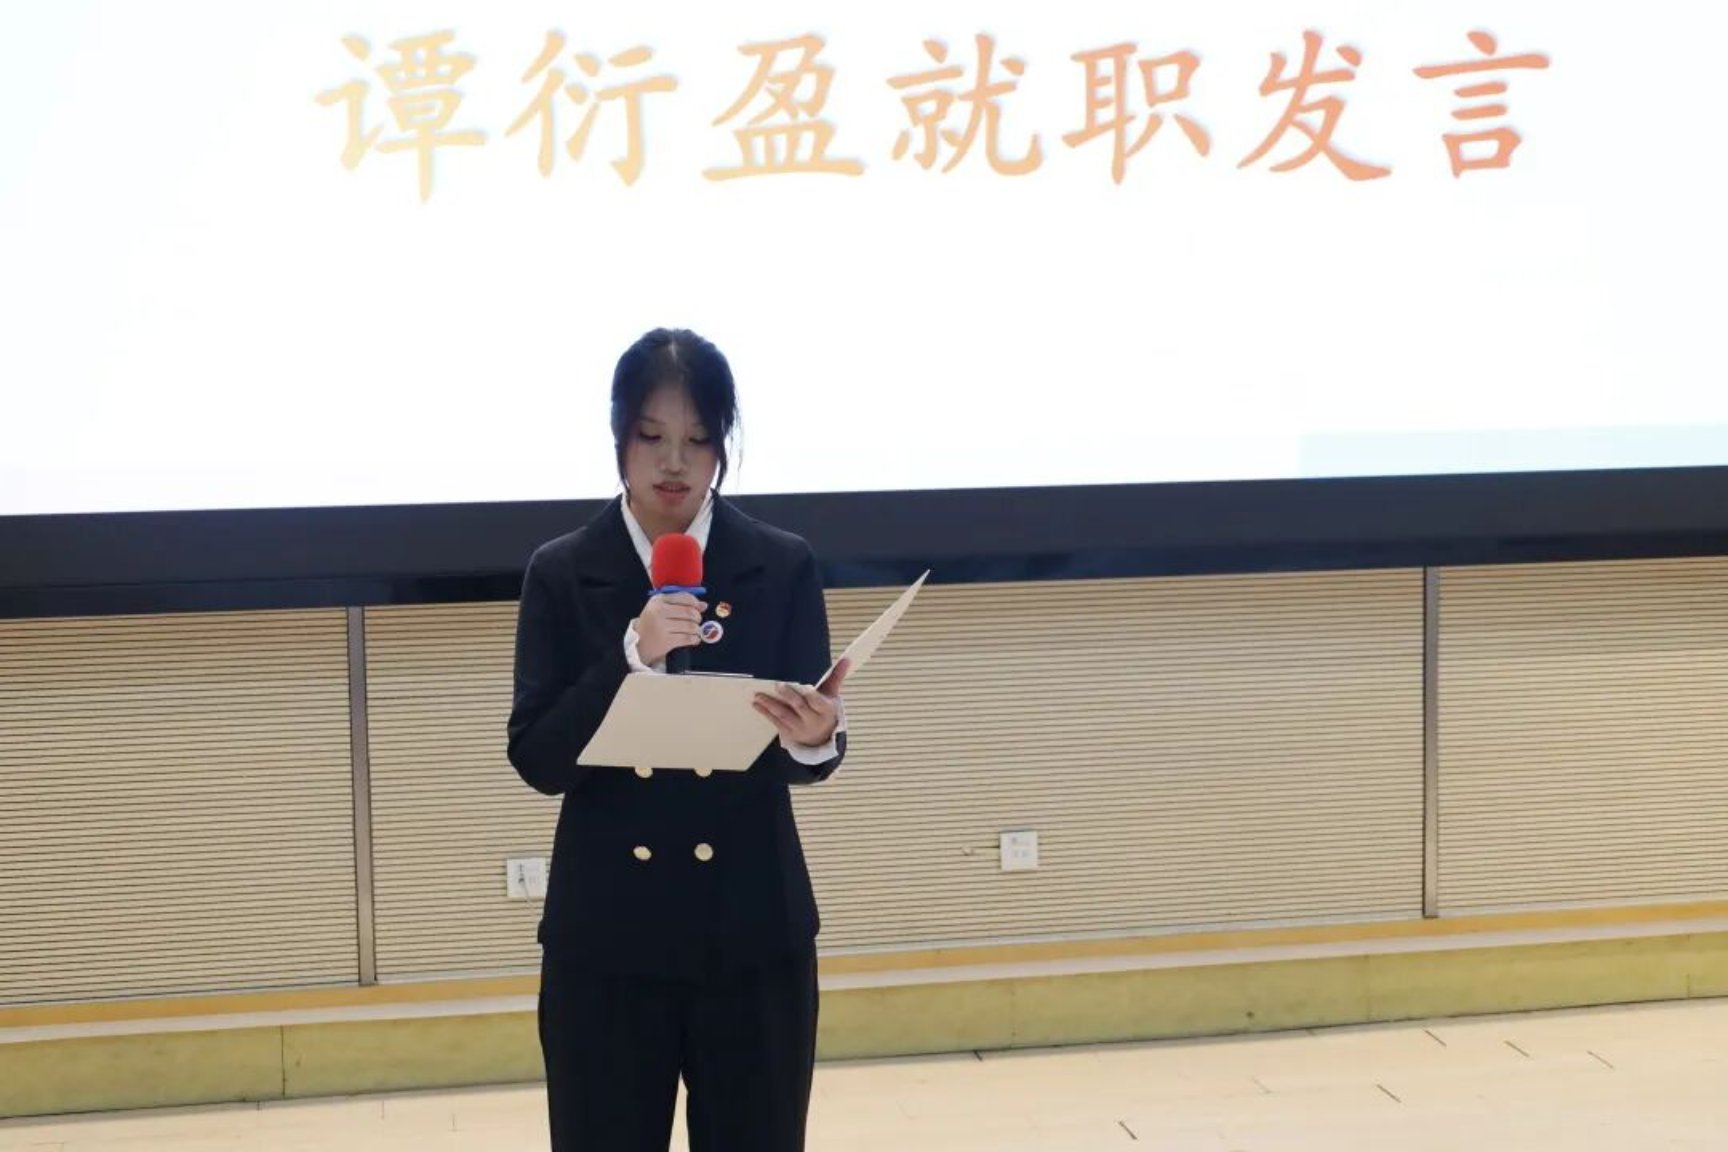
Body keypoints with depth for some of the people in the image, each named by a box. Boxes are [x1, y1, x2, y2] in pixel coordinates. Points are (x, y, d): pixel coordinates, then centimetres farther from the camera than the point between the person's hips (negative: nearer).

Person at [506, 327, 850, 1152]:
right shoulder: (561, 574, 2)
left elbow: (805, 753, -3)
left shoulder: (783, 567, 3)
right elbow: (536, 759, -5)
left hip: (752, 934, 0)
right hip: (606, 940, 0)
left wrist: (818, 737, -26)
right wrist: (630, 658, -20)